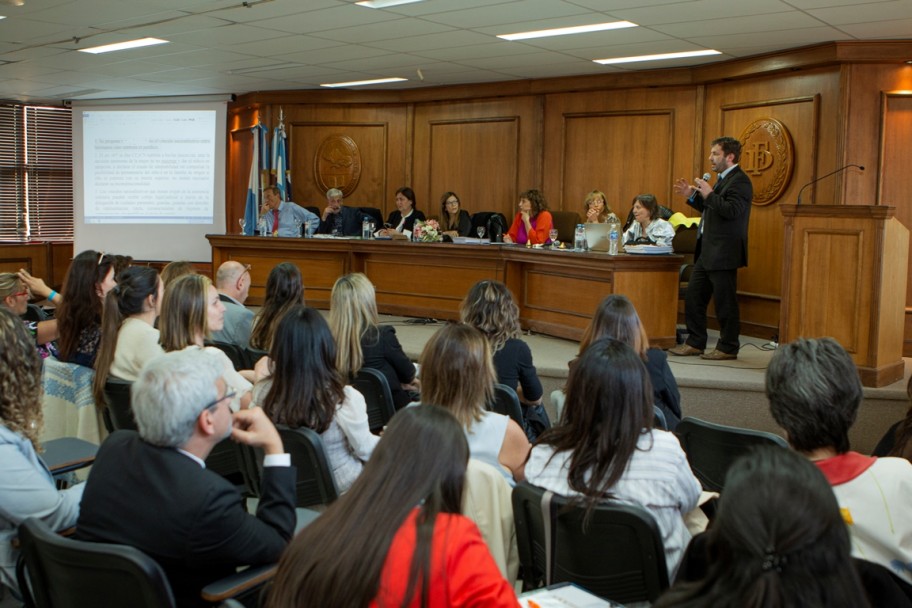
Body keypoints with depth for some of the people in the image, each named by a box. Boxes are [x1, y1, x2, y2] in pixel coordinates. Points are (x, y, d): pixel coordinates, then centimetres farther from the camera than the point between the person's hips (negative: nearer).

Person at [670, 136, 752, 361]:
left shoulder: (740, 181, -13)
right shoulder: (723, 180, 18)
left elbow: (732, 211, -25)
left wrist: (708, 194, -19)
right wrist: (692, 196, 13)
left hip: (723, 254, -10)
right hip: (707, 252, 10)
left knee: (724, 302, -1)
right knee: (693, 297, 11)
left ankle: (728, 348, 10)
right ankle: (695, 343, 20)